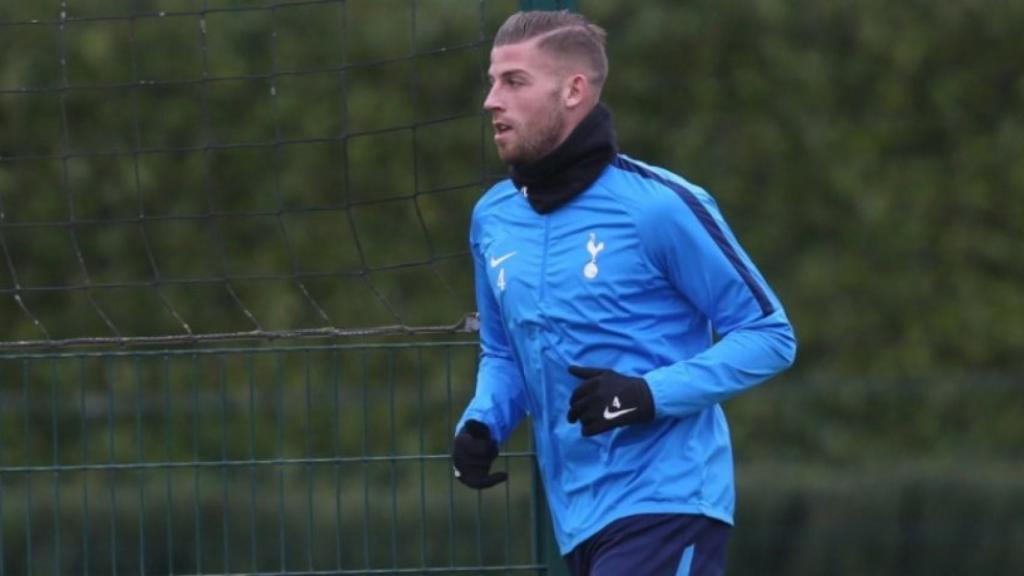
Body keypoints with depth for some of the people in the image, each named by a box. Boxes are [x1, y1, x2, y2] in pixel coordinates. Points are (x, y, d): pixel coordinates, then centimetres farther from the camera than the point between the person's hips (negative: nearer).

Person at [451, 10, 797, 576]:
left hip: (664, 503, -7)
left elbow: (769, 335, -7)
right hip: (580, 519, 7)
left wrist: (650, 395, -20)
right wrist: (482, 424, 3)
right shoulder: (493, 218, 9)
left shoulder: (658, 205, -10)